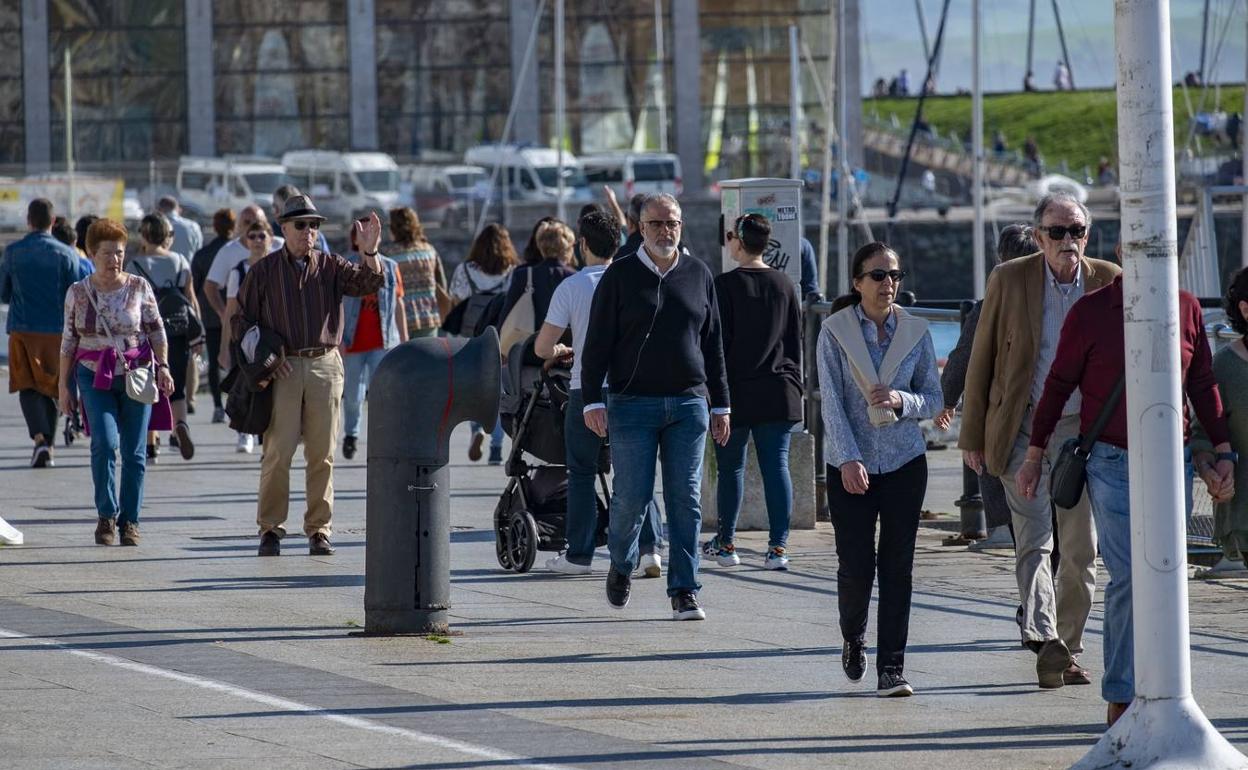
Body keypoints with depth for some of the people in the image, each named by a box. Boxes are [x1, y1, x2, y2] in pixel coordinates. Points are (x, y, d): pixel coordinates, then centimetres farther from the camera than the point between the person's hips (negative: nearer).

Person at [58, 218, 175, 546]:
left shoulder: (139, 287, 1)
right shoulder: (78, 292, 3)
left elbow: (156, 329, 5)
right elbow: (68, 340, 8)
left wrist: (163, 366, -7)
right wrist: (63, 384, 7)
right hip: (95, 376, 0)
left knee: (134, 452, 1)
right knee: (105, 442, -17)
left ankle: (130, 520, 11)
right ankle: (106, 515, -3)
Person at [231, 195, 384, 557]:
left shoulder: (330, 267, 9)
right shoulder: (263, 271, 6)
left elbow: (367, 283, -8)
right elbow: (240, 320, 9)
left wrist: (369, 253, -27)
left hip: (325, 365, 1)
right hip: (282, 368, -1)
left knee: (322, 453, 2)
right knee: (278, 452, -5)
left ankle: (319, 530, 8)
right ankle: (271, 528, 3)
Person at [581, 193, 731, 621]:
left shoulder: (698, 276, 11)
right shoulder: (620, 276, 2)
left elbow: (713, 345, 15)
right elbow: (597, 343, 0)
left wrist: (720, 405, 12)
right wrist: (593, 400, -9)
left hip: (688, 404, 2)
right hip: (632, 405, -2)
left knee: (686, 501, -2)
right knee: (632, 496, -4)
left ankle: (684, 593, 0)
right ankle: (621, 566, 24)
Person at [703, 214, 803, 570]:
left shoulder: (725, 285, -8)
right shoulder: (785, 284, 6)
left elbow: (717, 342, -9)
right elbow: (796, 340, 12)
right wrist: (794, 385, 19)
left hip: (736, 392, -3)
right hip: (778, 391, 3)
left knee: (731, 467, 8)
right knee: (776, 465, 2)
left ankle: (725, 544, 15)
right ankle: (778, 545, -3)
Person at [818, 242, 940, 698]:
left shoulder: (915, 332, 4)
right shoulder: (835, 332, -3)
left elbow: (933, 398, 8)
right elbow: (832, 402, -8)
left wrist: (902, 400, -14)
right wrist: (848, 459, -18)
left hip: (904, 460, 2)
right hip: (851, 464, -2)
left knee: (898, 565, -3)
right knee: (856, 565, -2)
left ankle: (891, 668, 1)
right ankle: (853, 637, 29)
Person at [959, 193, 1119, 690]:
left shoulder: (1108, 282, 2)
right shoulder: (1009, 280, -2)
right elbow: (981, 361, 3)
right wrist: (972, 435, 2)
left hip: (1083, 429, 2)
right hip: (1024, 429, -2)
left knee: (1080, 549, 6)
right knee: (1033, 540, -14)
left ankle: (1068, 649, 17)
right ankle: (1044, 641, -25)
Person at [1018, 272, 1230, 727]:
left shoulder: (1187, 309, 7)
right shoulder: (1091, 312, -2)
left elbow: (1203, 385, 15)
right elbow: (1058, 385, 5)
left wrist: (1223, 452, 11)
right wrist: (1034, 455, 7)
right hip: (1112, 463, -3)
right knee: (1130, 577, -12)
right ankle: (1121, 699, -7)